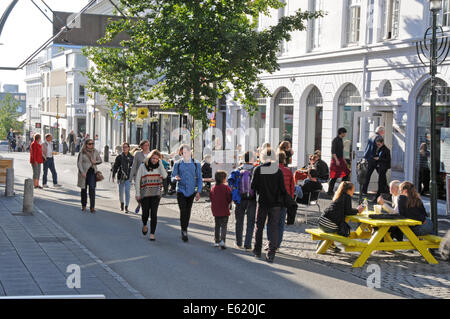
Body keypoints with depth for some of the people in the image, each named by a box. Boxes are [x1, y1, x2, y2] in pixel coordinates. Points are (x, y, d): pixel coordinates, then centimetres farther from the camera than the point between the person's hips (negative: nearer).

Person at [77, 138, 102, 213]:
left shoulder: (95, 151, 5)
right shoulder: (82, 152, -5)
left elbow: (100, 160, 15)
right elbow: (79, 163, -8)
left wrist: (95, 162, -7)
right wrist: (82, 172, -19)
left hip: (92, 172, 1)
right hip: (84, 172, -1)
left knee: (92, 189, -9)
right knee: (84, 189, 10)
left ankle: (92, 207, -10)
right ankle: (83, 205, 26)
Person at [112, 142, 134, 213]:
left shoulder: (131, 157, 4)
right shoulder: (119, 157, 3)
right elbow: (115, 167, 6)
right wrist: (113, 176, 2)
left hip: (128, 177, -1)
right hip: (120, 177, 1)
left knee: (127, 191, -10)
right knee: (121, 192, 10)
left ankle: (126, 207, -7)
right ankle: (122, 203, 36)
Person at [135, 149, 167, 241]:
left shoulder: (159, 166, 6)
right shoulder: (143, 166, 1)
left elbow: (164, 176, -12)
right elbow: (137, 180, 3)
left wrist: (160, 163, -11)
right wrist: (137, 193, -1)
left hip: (156, 194, 1)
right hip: (145, 194, -1)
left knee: (154, 214, -7)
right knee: (145, 213, 4)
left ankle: (152, 234, -1)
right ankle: (144, 225, 37)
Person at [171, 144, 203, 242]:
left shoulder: (196, 164, 2)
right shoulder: (178, 164, 1)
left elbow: (199, 179, 7)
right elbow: (172, 178, 5)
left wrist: (198, 192, -1)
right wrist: (176, 178, -19)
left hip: (191, 191, 1)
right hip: (181, 191, -1)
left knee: (188, 212, 6)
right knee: (183, 211, -11)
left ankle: (185, 229, 22)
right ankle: (184, 231, -2)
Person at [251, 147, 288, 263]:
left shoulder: (258, 169, -9)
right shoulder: (278, 170, -7)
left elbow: (253, 186, -6)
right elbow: (282, 188, -5)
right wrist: (283, 200, 8)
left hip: (262, 202, 0)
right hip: (275, 203, 0)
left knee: (259, 226, 15)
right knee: (274, 227, 4)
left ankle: (257, 250, 24)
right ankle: (271, 253, -4)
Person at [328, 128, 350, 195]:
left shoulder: (341, 140, 14)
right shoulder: (335, 140, -13)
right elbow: (333, 151, -19)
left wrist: (344, 160, 23)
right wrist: (336, 160, -26)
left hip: (341, 159, 9)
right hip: (336, 160, -9)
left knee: (346, 173, 5)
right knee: (334, 177, -6)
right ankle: (330, 191, 1)